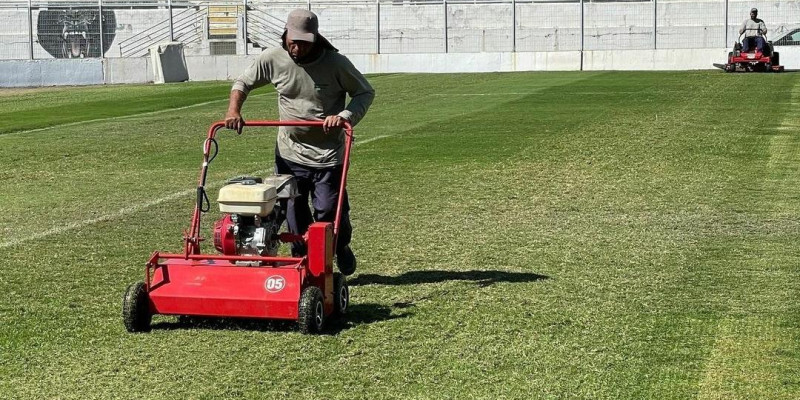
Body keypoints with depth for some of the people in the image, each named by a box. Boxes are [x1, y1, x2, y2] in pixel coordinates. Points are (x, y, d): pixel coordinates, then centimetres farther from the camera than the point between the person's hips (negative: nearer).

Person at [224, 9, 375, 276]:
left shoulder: (335, 63, -11)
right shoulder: (272, 59, -5)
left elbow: (365, 93, -1)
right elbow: (243, 83, 9)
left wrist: (345, 116, -19)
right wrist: (233, 111, -9)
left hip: (328, 154, -2)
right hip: (289, 153, 2)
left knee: (328, 210, -1)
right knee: (294, 214, 5)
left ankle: (341, 247, 30)